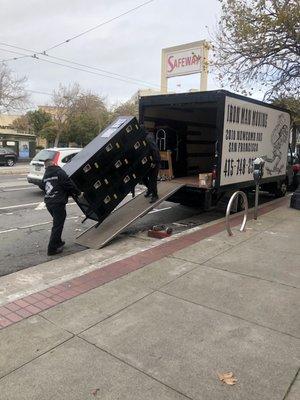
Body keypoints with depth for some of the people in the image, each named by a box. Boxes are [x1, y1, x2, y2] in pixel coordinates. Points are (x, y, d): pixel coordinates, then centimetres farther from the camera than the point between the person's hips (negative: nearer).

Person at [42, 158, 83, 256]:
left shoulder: (45, 176, 16)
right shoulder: (59, 172, -6)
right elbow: (69, 184, -10)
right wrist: (78, 193, 3)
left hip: (48, 203, 8)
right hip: (58, 203, -8)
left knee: (57, 223, 24)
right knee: (57, 225, -2)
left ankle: (57, 242, 34)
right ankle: (52, 248, 0)